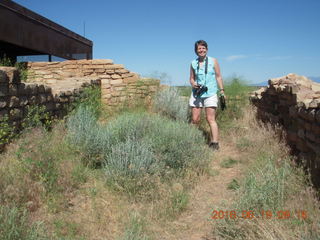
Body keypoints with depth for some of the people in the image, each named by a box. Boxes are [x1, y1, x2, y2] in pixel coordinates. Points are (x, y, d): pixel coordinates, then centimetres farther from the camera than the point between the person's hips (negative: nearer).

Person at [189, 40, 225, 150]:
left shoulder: (213, 61, 4)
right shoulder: (193, 63, 8)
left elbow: (218, 76, 7)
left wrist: (222, 91, 1)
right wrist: (193, 84, -7)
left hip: (210, 93, -2)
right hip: (196, 93, 3)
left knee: (211, 119, -8)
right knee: (195, 120, 2)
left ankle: (215, 143, -6)